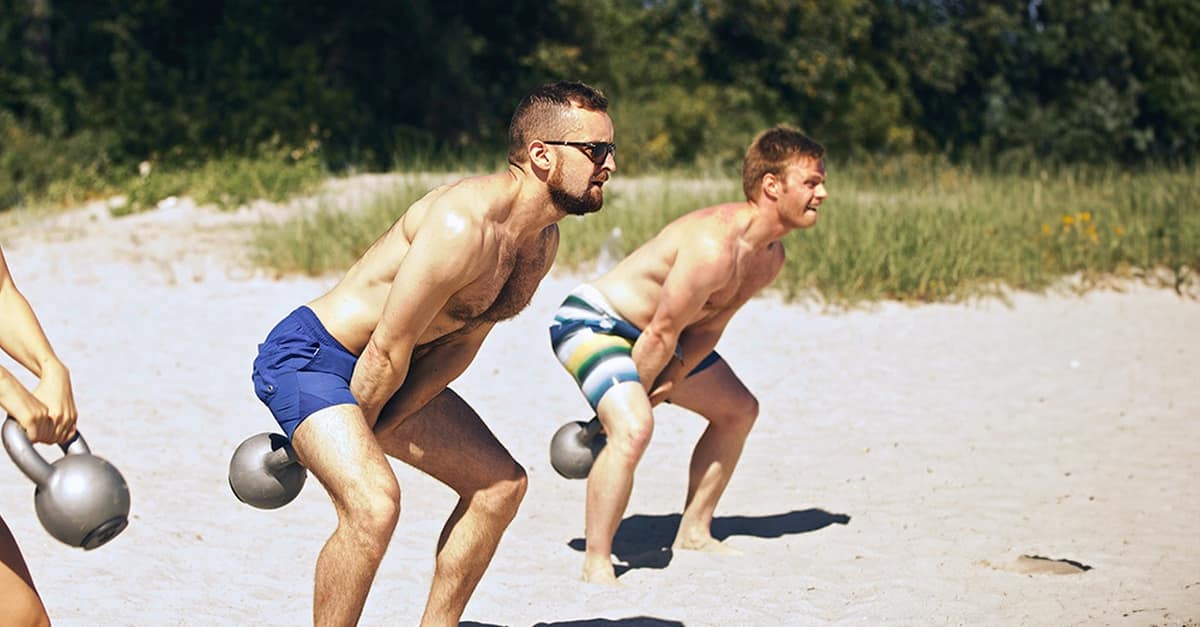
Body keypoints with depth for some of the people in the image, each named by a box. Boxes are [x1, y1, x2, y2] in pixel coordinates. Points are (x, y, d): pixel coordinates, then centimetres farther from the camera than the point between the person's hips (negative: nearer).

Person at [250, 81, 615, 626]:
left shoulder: (543, 240, -1)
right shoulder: (461, 225, -30)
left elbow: (461, 343, 2)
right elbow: (386, 354, -24)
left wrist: (373, 433, -4)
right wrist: (350, 433, -9)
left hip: (385, 373, 10)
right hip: (306, 355, -10)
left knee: (501, 484, 10)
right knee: (373, 503, -29)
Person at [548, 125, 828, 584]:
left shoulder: (771, 257, -3)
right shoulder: (714, 246, -33)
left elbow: (708, 326, 4)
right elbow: (662, 335, -26)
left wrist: (674, 376, -11)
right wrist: (632, 399, -16)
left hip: (641, 332, 10)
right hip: (591, 322, -10)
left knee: (738, 410, 19)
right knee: (633, 427, -33)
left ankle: (694, 533, 31)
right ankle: (596, 565, -23)